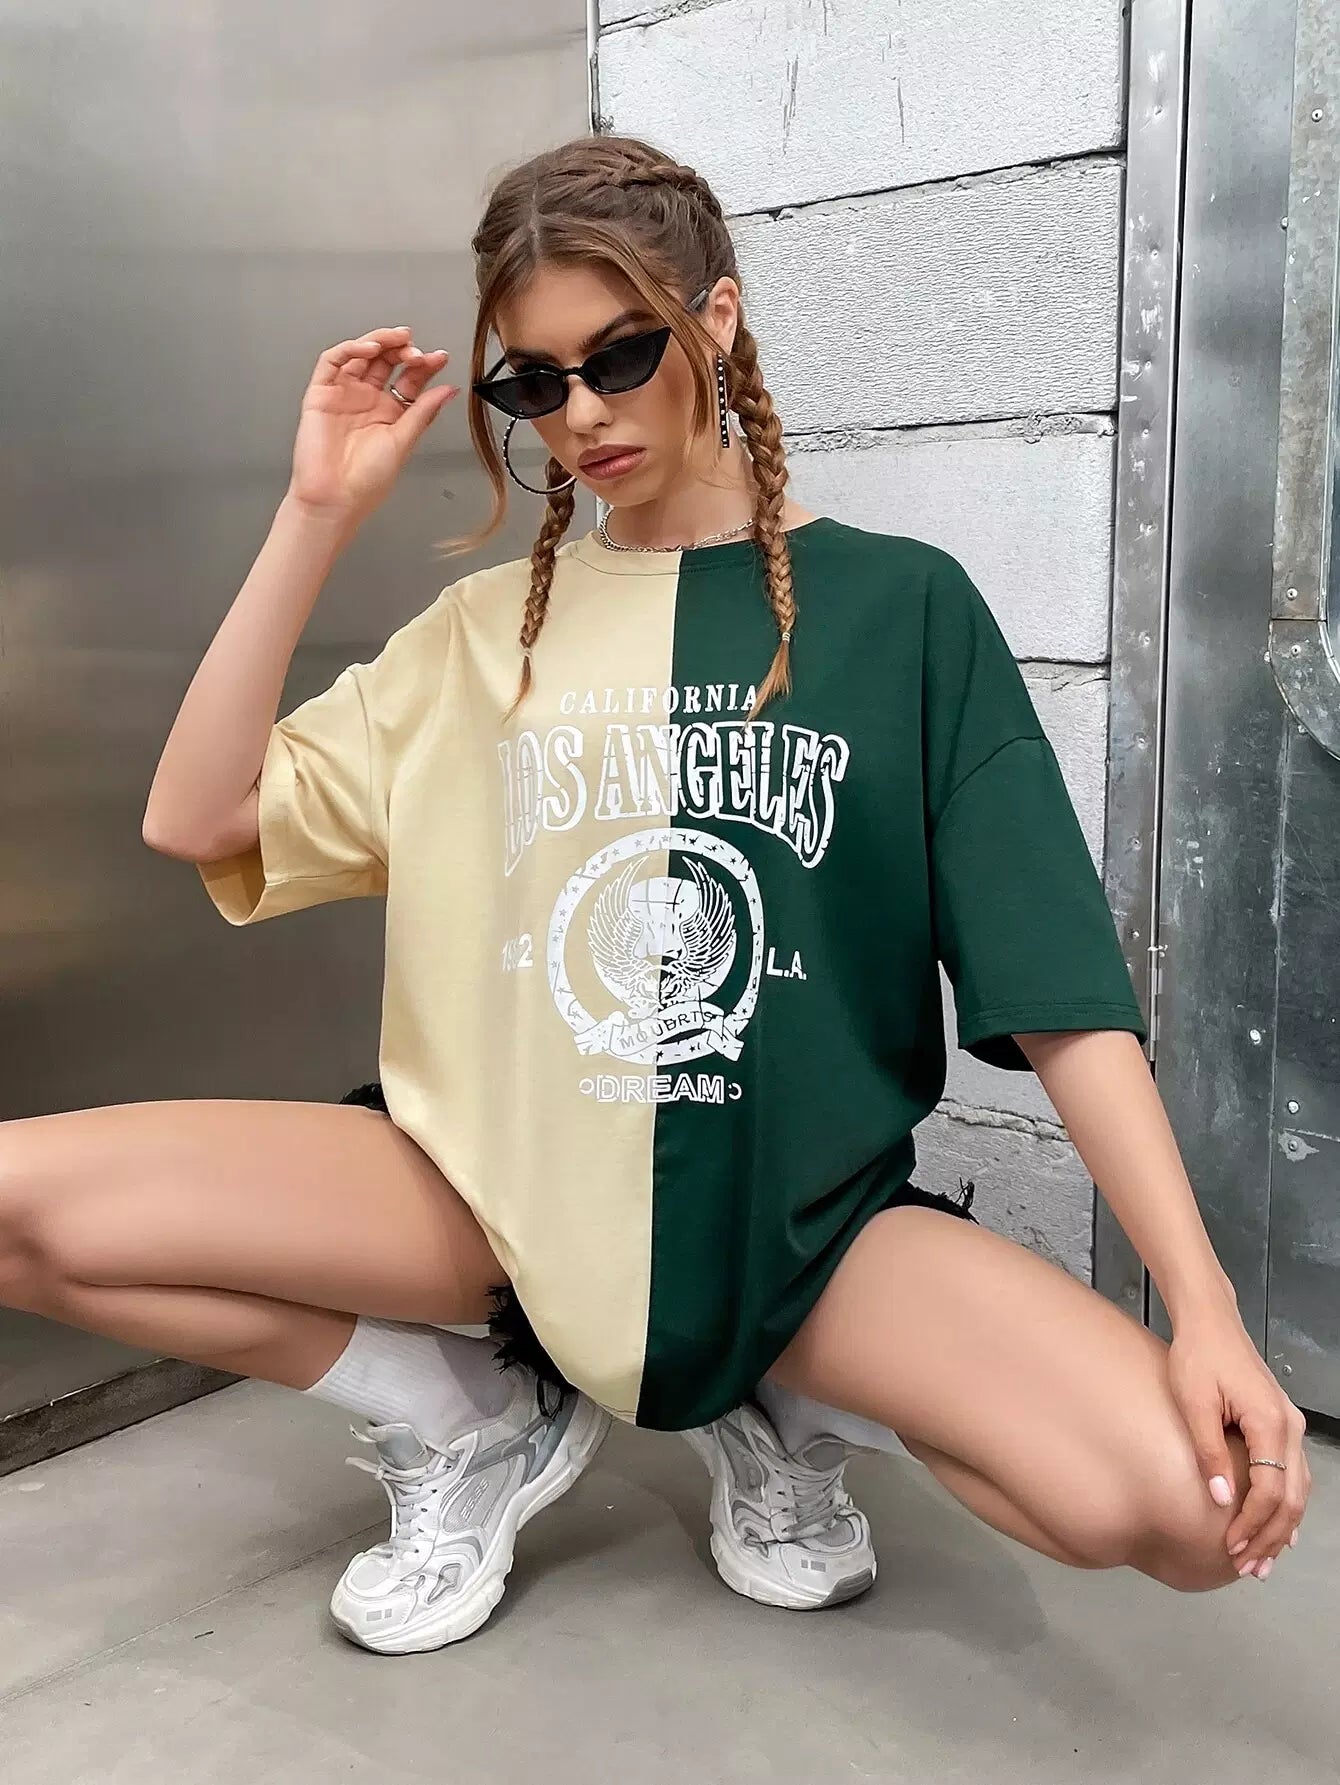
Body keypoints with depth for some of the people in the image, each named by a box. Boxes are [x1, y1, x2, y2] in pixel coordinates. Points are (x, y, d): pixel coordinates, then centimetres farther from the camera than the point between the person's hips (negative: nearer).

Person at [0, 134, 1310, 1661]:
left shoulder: (900, 605, 0)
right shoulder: (486, 628, 7)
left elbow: (1057, 986, -5)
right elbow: (194, 819, -1)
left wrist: (1206, 1303, -14)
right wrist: (318, 512, -5)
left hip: (805, 1207, -1)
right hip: (508, 1180, 2)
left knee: (1195, 1502, -26)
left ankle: (774, 1407, 4)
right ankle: (472, 1422, 4)